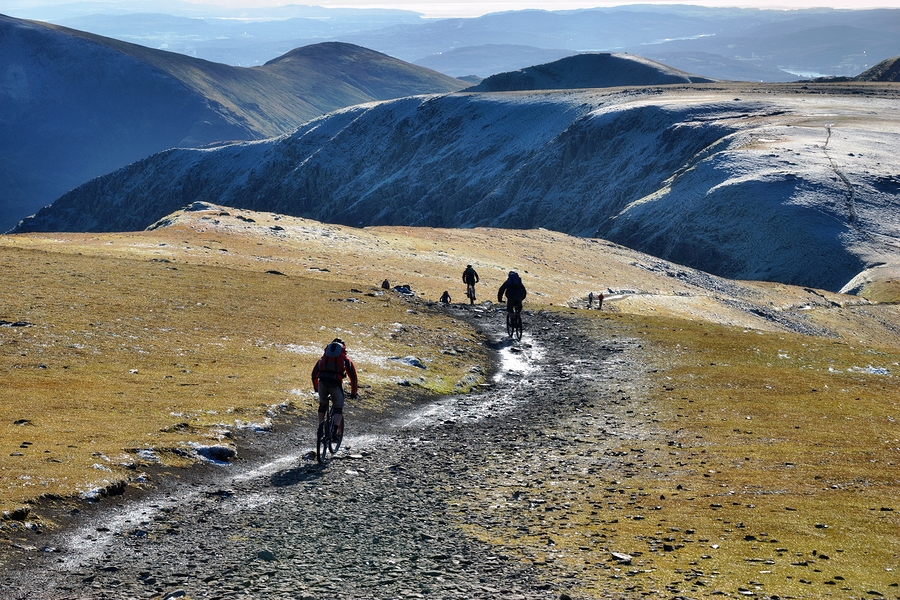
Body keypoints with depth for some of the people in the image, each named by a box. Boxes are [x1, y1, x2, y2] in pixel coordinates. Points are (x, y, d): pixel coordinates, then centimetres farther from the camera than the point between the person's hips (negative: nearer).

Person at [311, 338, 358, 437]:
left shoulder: (323, 357, 30)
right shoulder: (346, 359, 24)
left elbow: (314, 373, 31)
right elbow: (353, 376, 24)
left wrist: (316, 388, 44)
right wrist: (354, 392, 35)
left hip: (322, 382, 2)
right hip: (335, 383, -2)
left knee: (322, 405, 24)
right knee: (338, 408, 9)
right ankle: (335, 431, -10)